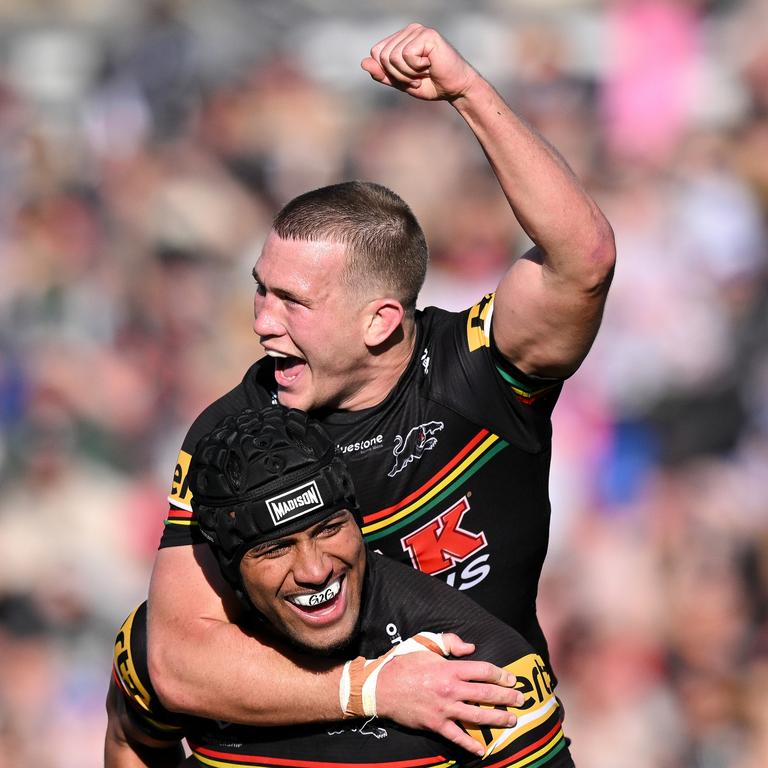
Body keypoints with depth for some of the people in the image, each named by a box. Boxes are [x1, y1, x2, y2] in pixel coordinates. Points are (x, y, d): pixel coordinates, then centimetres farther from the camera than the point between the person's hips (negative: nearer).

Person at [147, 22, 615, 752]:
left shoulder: (476, 370, -4)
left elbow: (583, 258, -24)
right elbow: (180, 662, -13)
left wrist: (470, 92, -29)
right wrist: (377, 686, -22)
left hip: (497, 742, -1)